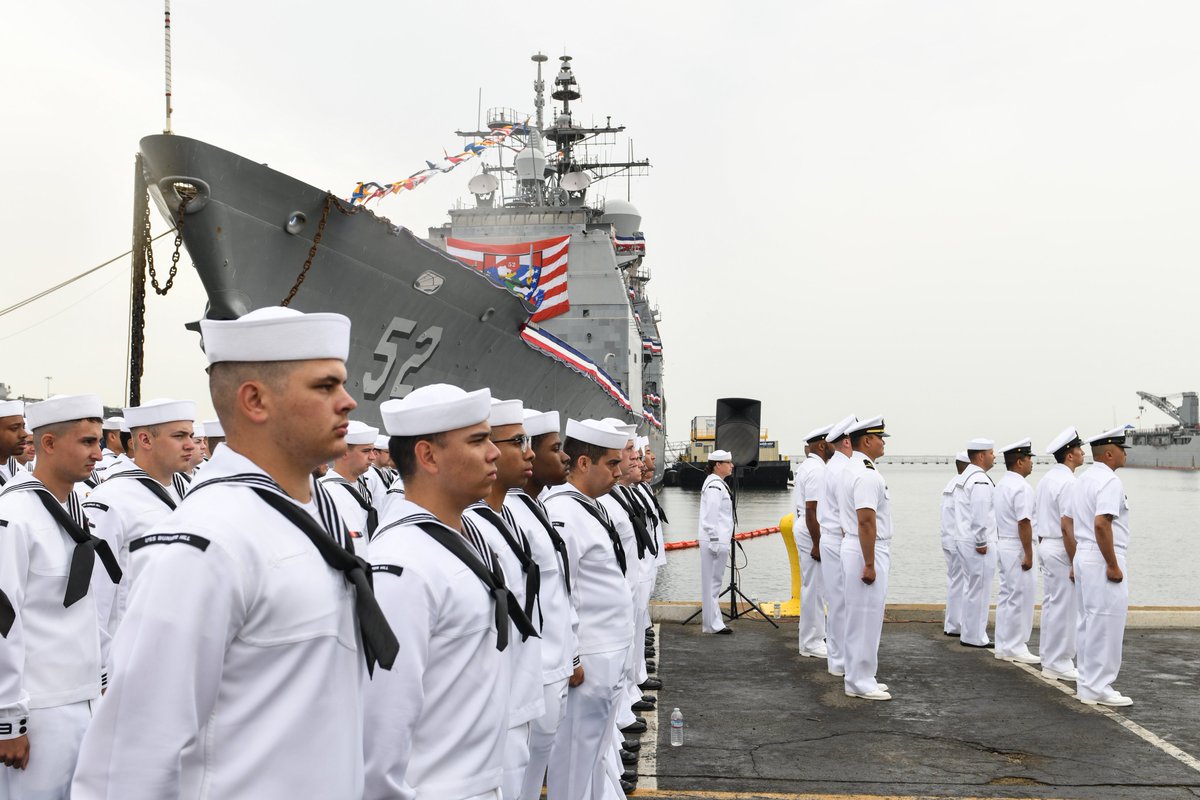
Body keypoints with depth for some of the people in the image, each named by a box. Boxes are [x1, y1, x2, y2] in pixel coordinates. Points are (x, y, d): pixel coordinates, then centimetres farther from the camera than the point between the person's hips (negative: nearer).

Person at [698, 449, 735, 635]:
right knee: (712, 583, -5)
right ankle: (713, 624, -1)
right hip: (715, 541, -10)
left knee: (713, 582, 14)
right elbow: (711, 517, -21)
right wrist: (715, 542, -21)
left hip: (717, 540, 10)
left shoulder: (717, 483, 16)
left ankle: (713, 622, 20)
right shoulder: (715, 486, -16)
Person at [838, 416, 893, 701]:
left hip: (853, 547, 10)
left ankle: (859, 678, 22)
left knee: (859, 619, 15)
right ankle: (861, 683, 2)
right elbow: (866, 521, -24)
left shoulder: (851, 469, 14)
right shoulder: (867, 474, -19)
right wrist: (869, 564, -23)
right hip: (867, 551, -10)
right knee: (865, 619, -4)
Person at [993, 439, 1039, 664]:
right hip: (1017, 548, -10)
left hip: (1003, 544, 10)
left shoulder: (1002, 485, 12)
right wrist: (1028, 554, -19)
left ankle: (1003, 646, 18)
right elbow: (1024, 523, -22)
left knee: (1006, 596, 13)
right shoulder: (1021, 487, -17)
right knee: (1020, 597, -3)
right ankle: (1015, 647, 2)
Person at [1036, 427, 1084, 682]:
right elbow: (1067, 526, -22)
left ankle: (1049, 659, 22)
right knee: (1064, 608, -3)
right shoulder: (1068, 482, -18)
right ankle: (1058, 663, 3)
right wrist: (1075, 563, -20)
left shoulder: (1047, 479, 12)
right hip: (1062, 549, -10)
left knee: (1050, 604, 14)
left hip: (1046, 546, 10)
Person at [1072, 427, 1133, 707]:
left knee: (1089, 622, 15)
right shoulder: (1109, 481, -15)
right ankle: (1098, 689, -1)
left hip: (1084, 556, 10)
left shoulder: (1083, 480, 15)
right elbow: (1101, 524, -26)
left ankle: (1087, 683, 22)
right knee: (1105, 625, -4)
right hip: (1102, 560, -10)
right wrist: (1113, 566, -21)